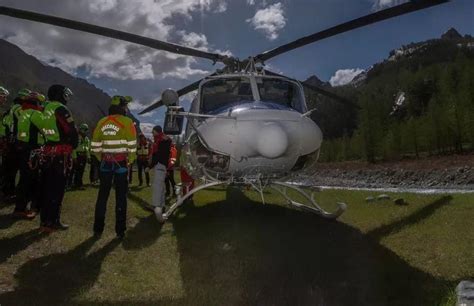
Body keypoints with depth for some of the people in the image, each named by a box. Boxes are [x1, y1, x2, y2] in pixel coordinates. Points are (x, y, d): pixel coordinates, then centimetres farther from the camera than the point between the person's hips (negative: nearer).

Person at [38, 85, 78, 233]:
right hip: (60, 155, -8)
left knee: (46, 188, 13)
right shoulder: (61, 109, -13)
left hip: (47, 154, 8)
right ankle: (52, 222, 2)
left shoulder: (46, 109, 14)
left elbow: (44, 131, 16)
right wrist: (72, 146, 0)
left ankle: (45, 220, 22)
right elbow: (72, 132, -17)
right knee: (56, 190, -2)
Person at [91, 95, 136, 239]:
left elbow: (95, 146, 7)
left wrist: (102, 159, 17)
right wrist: (130, 161, 1)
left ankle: (98, 228, 17)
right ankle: (120, 231, 7)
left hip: (105, 163, 4)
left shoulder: (102, 122, 8)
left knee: (102, 195, 11)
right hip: (121, 163, -4)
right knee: (121, 197, 3)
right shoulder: (126, 122, -7)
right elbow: (132, 146, -11)